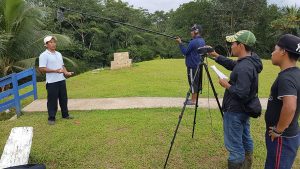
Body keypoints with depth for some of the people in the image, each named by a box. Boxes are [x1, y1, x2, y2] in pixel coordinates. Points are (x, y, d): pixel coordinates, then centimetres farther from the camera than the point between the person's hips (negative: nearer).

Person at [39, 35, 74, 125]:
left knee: (64, 98, 15)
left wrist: (66, 72, 0)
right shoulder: (44, 55, -9)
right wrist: (56, 70, -22)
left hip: (61, 80, 7)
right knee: (52, 100, 0)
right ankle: (51, 118, 11)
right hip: (52, 82, -7)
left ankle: (65, 115, 29)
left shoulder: (58, 54, 14)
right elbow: (41, 69, -16)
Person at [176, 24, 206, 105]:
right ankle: (195, 98, 23)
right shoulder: (202, 41, 10)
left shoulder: (193, 42, -18)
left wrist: (180, 43, -6)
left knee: (193, 83, -2)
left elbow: (185, 52, -12)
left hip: (192, 66, -9)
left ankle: (193, 100, 4)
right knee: (196, 82, 14)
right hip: (198, 65, 9)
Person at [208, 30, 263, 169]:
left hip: (235, 111, -11)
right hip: (244, 109, 11)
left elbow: (241, 93, -30)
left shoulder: (244, 67, -28)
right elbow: (231, 64, 18)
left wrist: (226, 85, -15)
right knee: (245, 139, 25)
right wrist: (215, 55, 12)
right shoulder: (250, 61, 3)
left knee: (234, 145, 1)